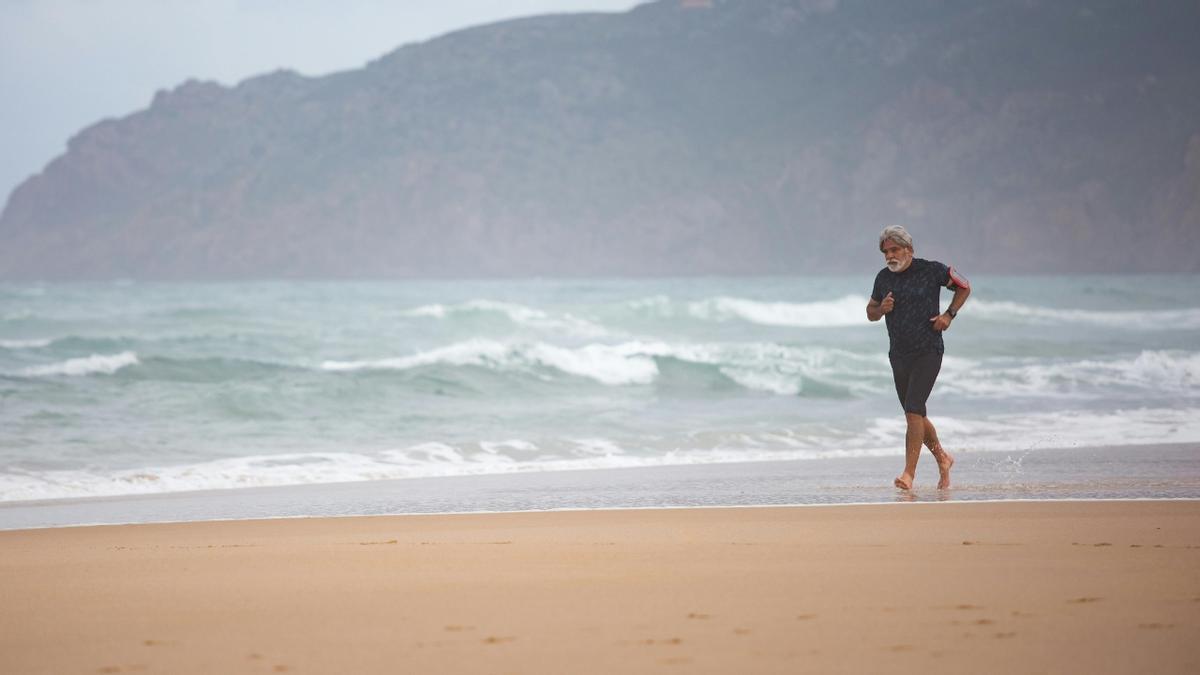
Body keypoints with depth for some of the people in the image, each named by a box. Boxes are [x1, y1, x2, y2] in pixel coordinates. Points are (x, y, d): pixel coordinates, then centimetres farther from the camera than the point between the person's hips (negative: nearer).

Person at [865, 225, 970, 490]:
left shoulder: (932, 270, -6)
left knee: (913, 410, -19)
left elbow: (964, 286, 8)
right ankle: (942, 458, 34)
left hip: (928, 352, -6)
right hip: (898, 356, 6)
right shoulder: (883, 278, 7)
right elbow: (870, 312, 17)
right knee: (915, 416, 12)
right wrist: (882, 309, -6)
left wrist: (949, 315, -4)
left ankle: (909, 473, -20)